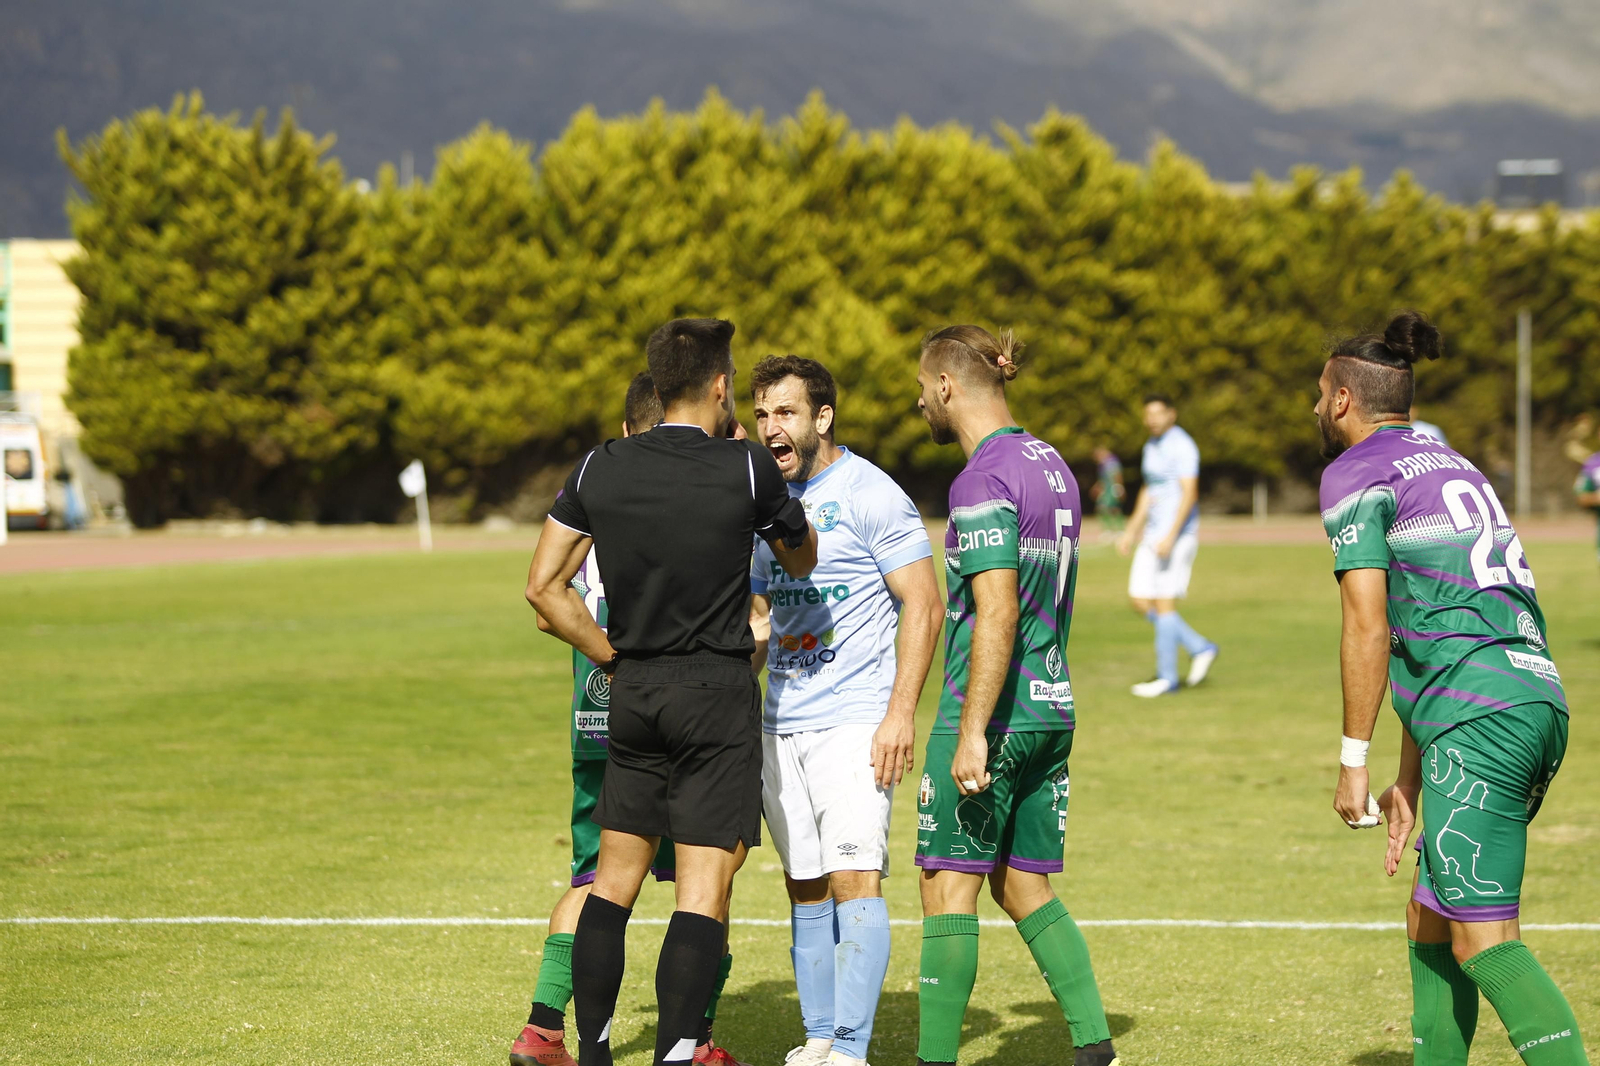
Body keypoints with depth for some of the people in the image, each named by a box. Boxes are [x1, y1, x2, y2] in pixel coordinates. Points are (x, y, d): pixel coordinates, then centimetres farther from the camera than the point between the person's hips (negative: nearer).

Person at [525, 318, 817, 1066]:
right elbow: (802, 560, 11)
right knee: (703, 892, -5)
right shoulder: (747, 469, -8)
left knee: (614, 878, 14)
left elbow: (543, 587, 4)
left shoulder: (600, 469, 2)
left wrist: (612, 655, 12)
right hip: (718, 695, -4)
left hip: (633, 691, 4)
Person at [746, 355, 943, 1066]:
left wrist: (901, 713, -17)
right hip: (780, 726, 7)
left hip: (855, 723, -7)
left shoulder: (872, 495, -7)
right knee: (806, 888, 9)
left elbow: (924, 607, -10)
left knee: (855, 879, -13)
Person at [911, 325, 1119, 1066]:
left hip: (991, 714, -8)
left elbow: (996, 615, -22)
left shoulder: (983, 481, -15)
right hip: (1052, 707, 8)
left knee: (948, 889, -1)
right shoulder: (1050, 464, 12)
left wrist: (972, 732, -22)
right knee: (1023, 887, 15)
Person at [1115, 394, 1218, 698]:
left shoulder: (1182, 446, -13)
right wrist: (1131, 530, 20)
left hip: (1178, 534, -9)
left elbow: (1190, 493, -20)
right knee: (1139, 600, 6)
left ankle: (1167, 678, 0)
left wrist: (1171, 536, -27)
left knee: (1164, 602, -7)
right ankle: (1200, 648, 14)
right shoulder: (1152, 446, 15)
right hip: (1153, 534, 9)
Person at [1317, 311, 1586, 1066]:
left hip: (1480, 718, -9)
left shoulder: (1356, 472, 1)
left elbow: (1369, 628, -8)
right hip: (1540, 699, 9)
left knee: (1483, 939, -11)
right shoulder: (1453, 465, 27)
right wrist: (1409, 779, 27)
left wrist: (1353, 761, -3)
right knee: (1431, 922, 16)